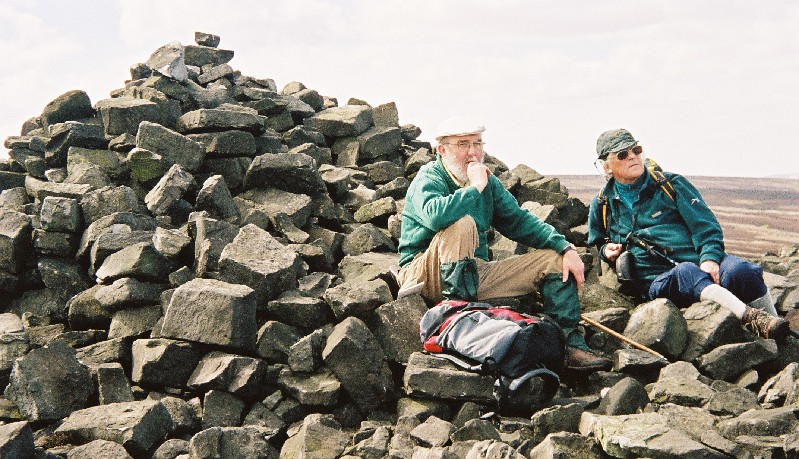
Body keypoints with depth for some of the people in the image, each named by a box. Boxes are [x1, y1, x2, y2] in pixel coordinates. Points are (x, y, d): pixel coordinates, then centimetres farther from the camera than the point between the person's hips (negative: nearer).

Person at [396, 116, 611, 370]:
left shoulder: (488, 181, 11)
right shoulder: (428, 179, -12)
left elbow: (519, 220, 12)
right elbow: (434, 215, -35)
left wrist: (565, 248, 0)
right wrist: (475, 188, -24)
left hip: (475, 273, 7)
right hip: (428, 278, -7)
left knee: (555, 258, 2)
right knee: (463, 223, -34)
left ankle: (570, 344, -5)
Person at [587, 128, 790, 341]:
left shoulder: (670, 184, 12)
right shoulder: (601, 206, 15)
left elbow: (705, 223, 4)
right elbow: (598, 242, 33)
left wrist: (710, 257, -15)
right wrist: (606, 250, 7)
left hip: (701, 260, 1)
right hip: (659, 279, -1)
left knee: (740, 271, -32)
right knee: (686, 273, -38)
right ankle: (750, 316, -55)